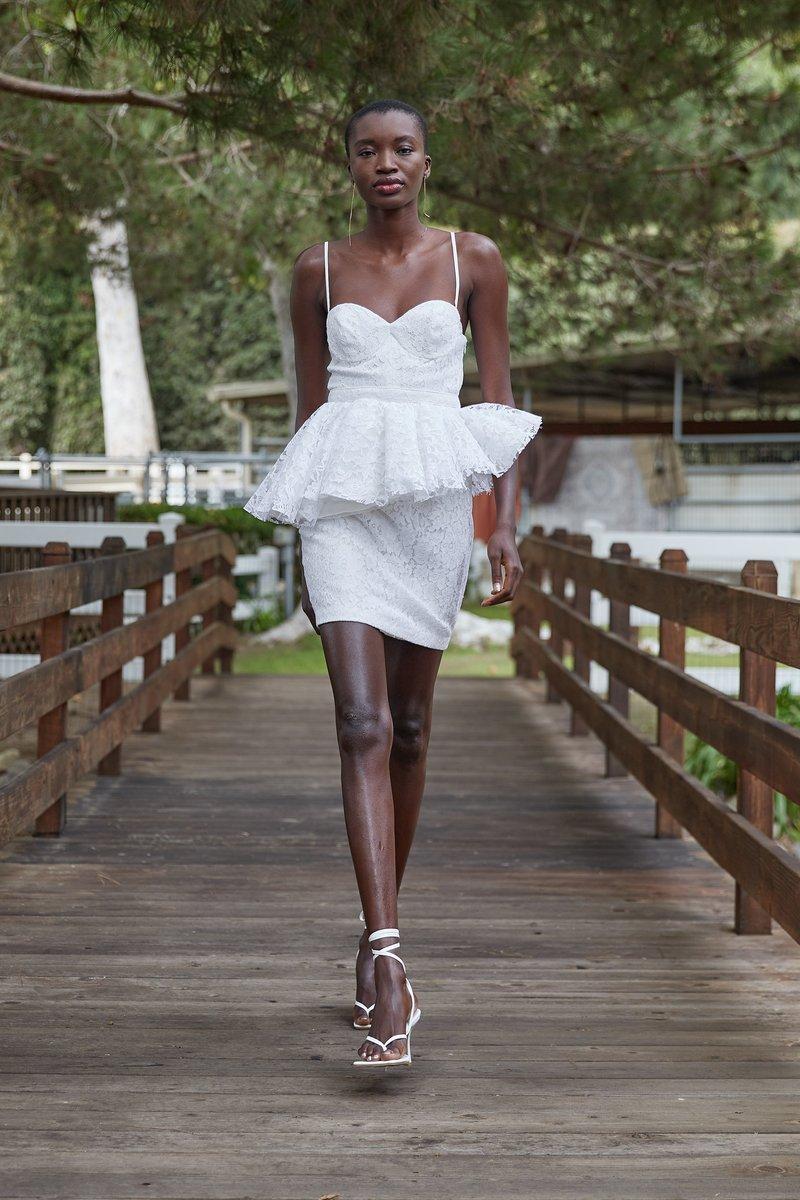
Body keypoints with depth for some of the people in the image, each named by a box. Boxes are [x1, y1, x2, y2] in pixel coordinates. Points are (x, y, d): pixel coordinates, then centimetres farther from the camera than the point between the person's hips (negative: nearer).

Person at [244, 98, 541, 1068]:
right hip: (344, 500, -1)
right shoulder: (317, 270, 9)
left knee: (407, 728, 10)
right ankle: (388, 964, -22)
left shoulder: (473, 260, 7)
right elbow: (309, 405, 13)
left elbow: (499, 399, 7)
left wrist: (506, 526, -2)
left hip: (435, 498, 1)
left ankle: (376, 936, 28)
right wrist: (305, 545, 13)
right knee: (362, 726, -15)